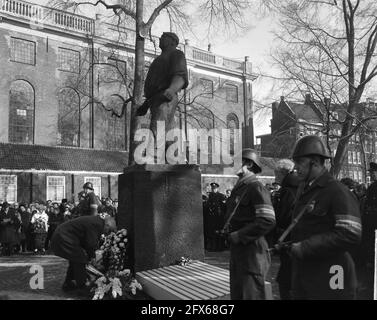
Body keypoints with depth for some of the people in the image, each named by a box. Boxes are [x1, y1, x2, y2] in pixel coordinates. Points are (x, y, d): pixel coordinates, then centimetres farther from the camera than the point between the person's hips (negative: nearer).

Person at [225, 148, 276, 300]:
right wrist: (229, 233, 9)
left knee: (252, 295, 0)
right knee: (236, 295, 18)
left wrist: (239, 235, -18)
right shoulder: (238, 188, 13)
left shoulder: (256, 188, -14)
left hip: (252, 251, -9)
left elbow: (268, 221, -22)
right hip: (236, 252, 9)